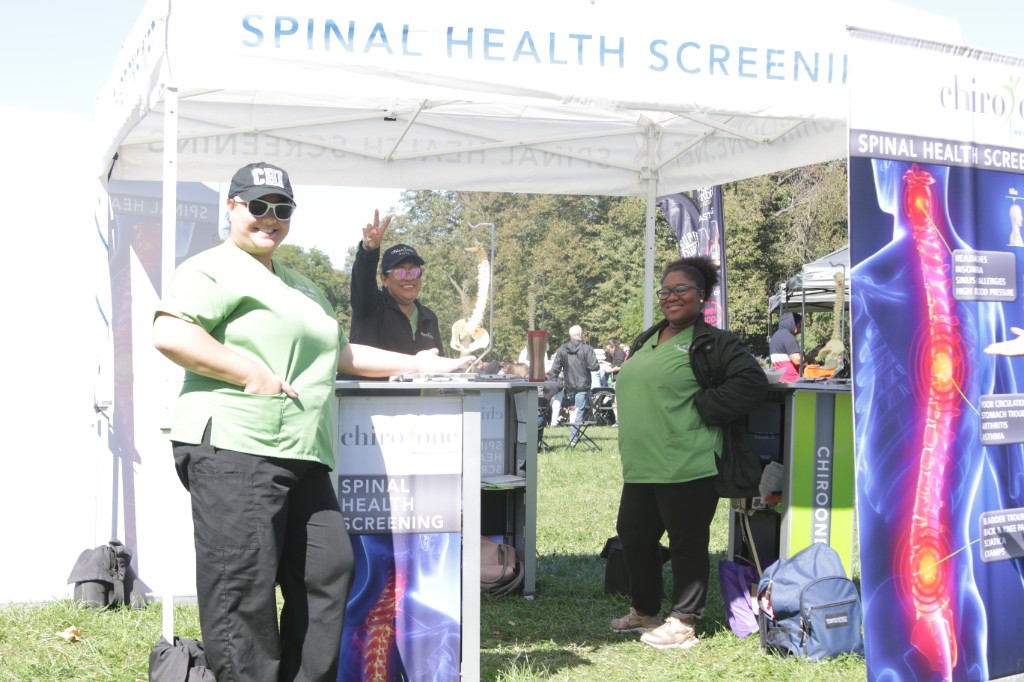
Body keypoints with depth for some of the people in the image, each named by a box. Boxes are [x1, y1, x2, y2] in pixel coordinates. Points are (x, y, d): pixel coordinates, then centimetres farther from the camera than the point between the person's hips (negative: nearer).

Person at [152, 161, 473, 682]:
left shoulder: (301, 287, 29)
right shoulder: (214, 269, -1)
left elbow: (339, 352, 37)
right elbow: (169, 334, -17)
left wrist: (416, 364, 32)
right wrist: (252, 374, -16)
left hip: (301, 455, 9)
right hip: (234, 448, -9)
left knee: (328, 569, 7)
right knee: (242, 588, -7)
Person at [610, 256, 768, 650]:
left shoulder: (712, 343, -6)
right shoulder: (646, 341, 17)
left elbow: (753, 383, -16)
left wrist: (701, 406, -17)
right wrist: (633, 435, 15)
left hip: (688, 468, -8)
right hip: (641, 467, 8)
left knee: (687, 544, 2)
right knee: (633, 536, 16)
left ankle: (683, 624, 14)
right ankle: (644, 611, 34)